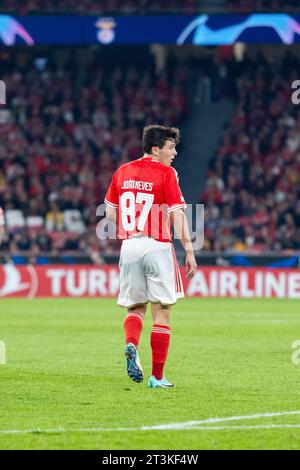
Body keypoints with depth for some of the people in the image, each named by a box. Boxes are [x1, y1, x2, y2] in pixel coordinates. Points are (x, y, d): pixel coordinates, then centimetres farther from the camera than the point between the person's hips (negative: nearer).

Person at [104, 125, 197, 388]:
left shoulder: (122, 172, 9)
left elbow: (110, 213, 14)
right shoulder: (166, 173, -7)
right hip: (157, 246, -4)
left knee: (135, 307, 16)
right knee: (162, 312, 3)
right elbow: (177, 215, -12)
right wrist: (189, 252, -10)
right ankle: (157, 377, 2)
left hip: (129, 246, 4)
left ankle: (131, 344, -14)